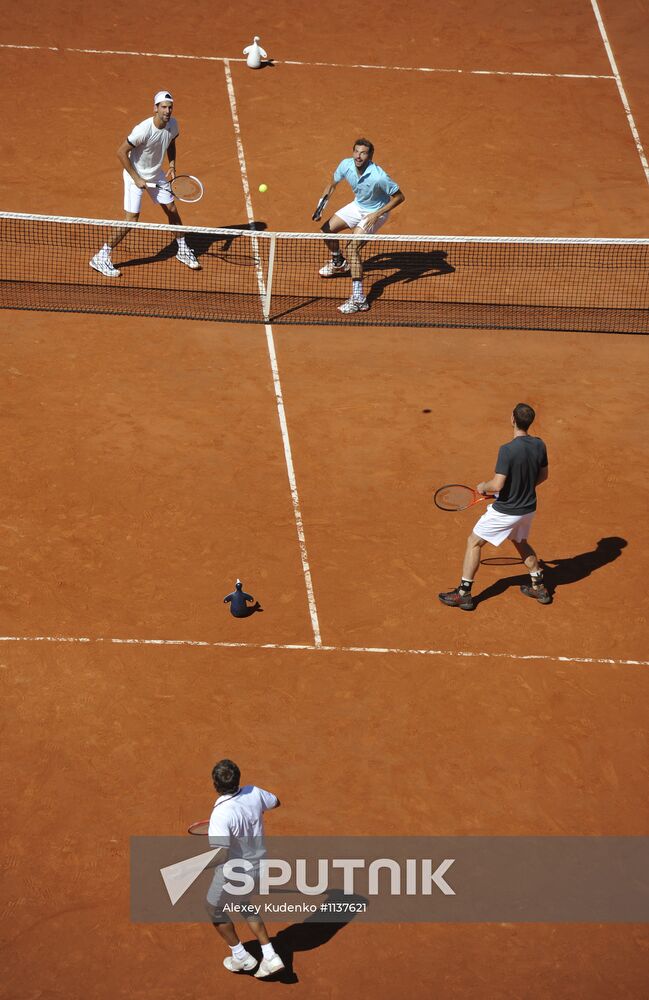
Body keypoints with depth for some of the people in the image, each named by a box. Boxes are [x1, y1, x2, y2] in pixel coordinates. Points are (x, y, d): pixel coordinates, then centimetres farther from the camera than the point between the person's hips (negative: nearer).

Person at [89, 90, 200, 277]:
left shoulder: (173, 125, -10)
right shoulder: (143, 130, -31)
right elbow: (121, 152, -25)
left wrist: (172, 166, -2)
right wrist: (136, 178, -22)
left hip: (157, 174, 7)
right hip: (136, 175, -7)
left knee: (172, 210, 14)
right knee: (131, 220, -11)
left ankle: (183, 251, 36)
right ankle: (101, 258, 0)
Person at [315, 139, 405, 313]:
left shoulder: (378, 176, -35)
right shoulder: (346, 165, -19)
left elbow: (399, 197, -23)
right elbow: (332, 184, 2)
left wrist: (377, 214, -27)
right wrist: (322, 202, -15)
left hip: (375, 212, -7)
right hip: (357, 206, 7)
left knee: (352, 248, -23)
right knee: (326, 230, 13)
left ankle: (358, 299, -25)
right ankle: (338, 263, 45)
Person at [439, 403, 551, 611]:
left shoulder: (507, 450, -28)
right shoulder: (539, 445, -7)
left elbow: (497, 485, -28)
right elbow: (543, 475, 7)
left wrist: (483, 487, -7)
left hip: (505, 511, -6)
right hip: (528, 508, 7)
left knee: (474, 542, 10)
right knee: (520, 542, 32)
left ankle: (464, 594, 12)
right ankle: (539, 587, 38)